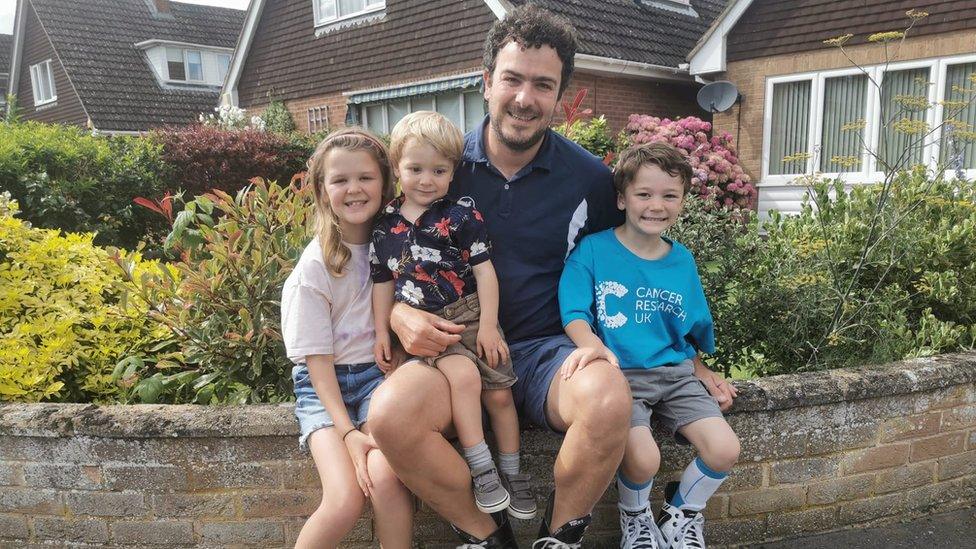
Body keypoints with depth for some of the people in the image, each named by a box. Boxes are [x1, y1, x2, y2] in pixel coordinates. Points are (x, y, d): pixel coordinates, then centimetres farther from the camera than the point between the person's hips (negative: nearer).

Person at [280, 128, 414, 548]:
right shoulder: (315, 266, -9)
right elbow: (317, 358, -8)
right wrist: (348, 432, -16)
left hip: (379, 372, 2)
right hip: (324, 384, -2)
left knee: (384, 477, -26)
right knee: (345, 501, -22)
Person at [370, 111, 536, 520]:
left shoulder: (461, 216, -4)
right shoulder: (384, 225, 4)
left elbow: (484, 271, -4)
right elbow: (383, 282, 12)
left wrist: (488, 325, -9)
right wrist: (381, 332, 8)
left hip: (470, 316, 0)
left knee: (499, 392, 0)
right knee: (463, 374, -28)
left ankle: (512, 473, 21)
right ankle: (481, 470, -16)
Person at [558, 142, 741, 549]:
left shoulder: (682, 260, 11)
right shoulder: (593, 249, -3)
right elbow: (575, 312, -11)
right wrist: (591, 344, -30)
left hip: (674, 371, 5)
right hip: (621, 374, -4)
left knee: (724, 451, -13)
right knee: (643, 459, -27)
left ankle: (682, 515, 19)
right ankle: (635, 515, 12)